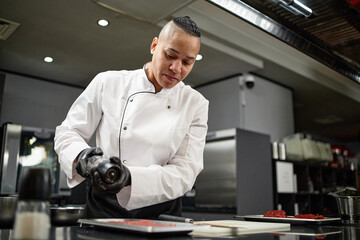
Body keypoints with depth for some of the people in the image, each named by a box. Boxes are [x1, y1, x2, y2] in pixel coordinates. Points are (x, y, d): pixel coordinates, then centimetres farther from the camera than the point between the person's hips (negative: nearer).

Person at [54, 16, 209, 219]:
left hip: (161, 214, 1)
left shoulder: (196, 104, 1)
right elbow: (68, 132, 7)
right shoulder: (108, 83, 0)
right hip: (104, 209, 0)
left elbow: (185, 171, -6)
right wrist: (81, 156, -16)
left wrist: (131, 177, -22)